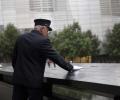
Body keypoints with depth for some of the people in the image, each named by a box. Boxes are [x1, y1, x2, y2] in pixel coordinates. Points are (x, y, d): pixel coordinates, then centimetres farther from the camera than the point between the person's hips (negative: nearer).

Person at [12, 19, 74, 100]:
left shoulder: (21, 38, 7)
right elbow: (56, 57, -10)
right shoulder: (43, 41, -12)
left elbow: (14, 58, 14)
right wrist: (70, 68, 3)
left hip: (18, 78, 6)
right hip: (34, 81, -6)